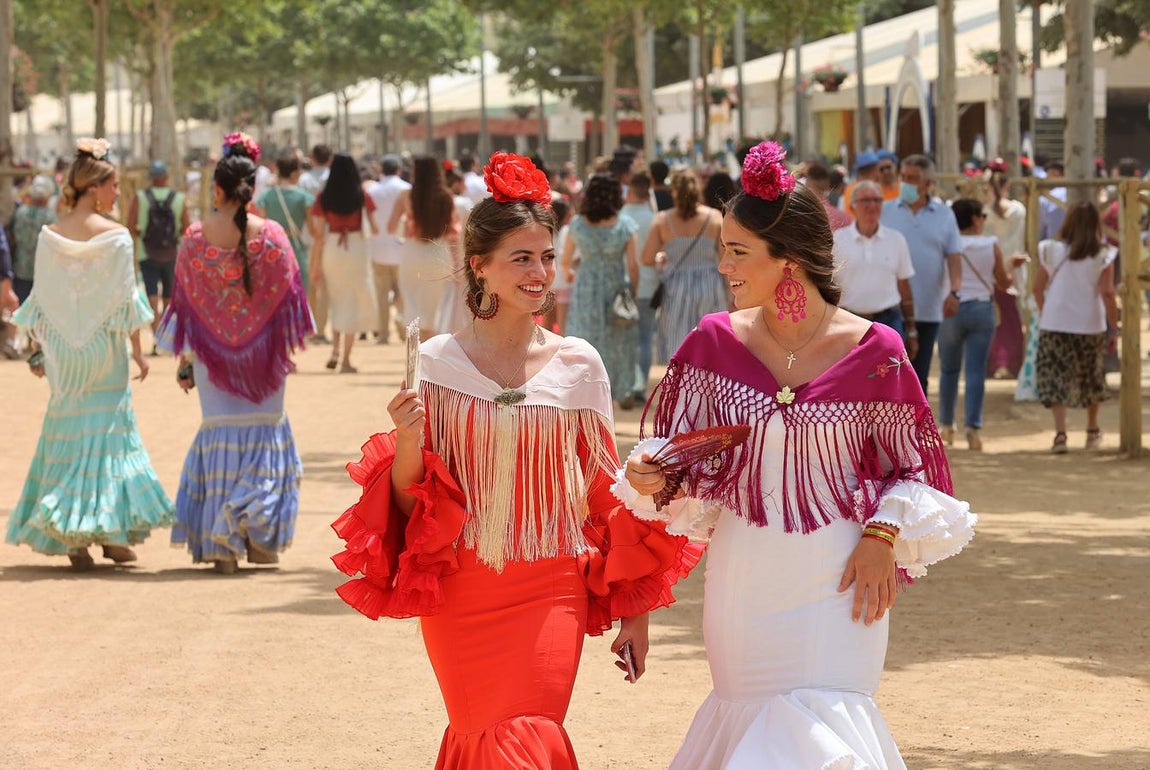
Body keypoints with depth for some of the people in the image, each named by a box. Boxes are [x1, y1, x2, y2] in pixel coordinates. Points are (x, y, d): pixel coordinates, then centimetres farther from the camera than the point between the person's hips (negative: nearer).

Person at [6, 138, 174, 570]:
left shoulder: (50, 237, -2)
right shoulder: (116, 236, -11)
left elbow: (39, 302, 1)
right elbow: (126, 300, -9)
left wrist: (39, 351, 11)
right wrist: (137, 349, 0)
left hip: (63, 353, 3)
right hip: (106, 348, -3)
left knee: (68, 435, 9)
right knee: (108, 433, 7)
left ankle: (72, 538, 5)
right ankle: (112, 534, 5)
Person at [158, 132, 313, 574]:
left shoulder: (195, 239, -7)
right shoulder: (271, 236, -8)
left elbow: (185, 303, -2)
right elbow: (287, 297, -3)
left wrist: (184, 362, 7)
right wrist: (288, 347, 10)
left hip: (212, 353, 0)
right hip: (263, 355, 0)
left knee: (220, 435, 7)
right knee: (265, 433, 13)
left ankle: (221, 545, 3)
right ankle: (261, 537, 8)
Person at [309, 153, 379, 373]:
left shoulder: (324, 197, -1)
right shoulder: (361, 196, -4)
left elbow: (319, 233, -1)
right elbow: (374, 227, -5)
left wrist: (317, 263, 4)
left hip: (331, 249, 2)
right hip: (356, 248, -2)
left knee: (337, 300, 20)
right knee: (353, 303, 6)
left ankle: (335, 350, 5)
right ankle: (346, 360, 4)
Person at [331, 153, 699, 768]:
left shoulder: (578, 365, 0)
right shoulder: (437, 362, -2)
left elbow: (609, 494, 6)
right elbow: (409, 502, 3)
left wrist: (634, 613, 7)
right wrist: (407, 442, -18)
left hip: (551, 595, 0)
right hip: (460, 595, 0)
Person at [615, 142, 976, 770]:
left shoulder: (874, 352, -7)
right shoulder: (714, 343, -2)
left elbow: (913, 466, 4)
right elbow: (684, 467, 4)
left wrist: (882, 537, -10)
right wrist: (650, 478, -17)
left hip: (836, 580, -3)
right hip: (741, 575, 3)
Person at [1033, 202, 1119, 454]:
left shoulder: (1052, 251, -3)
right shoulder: (1102, 257, -7)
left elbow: (1038, 288, 2)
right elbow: (1108, 293, -10)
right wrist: (1113, 329, -3)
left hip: (1054, 326, -1)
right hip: (1090, 326, 1)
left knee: (1054, 377, 1)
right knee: (1091, 377, 20)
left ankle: (1060, 433, -16)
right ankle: (1092, 431, 34)